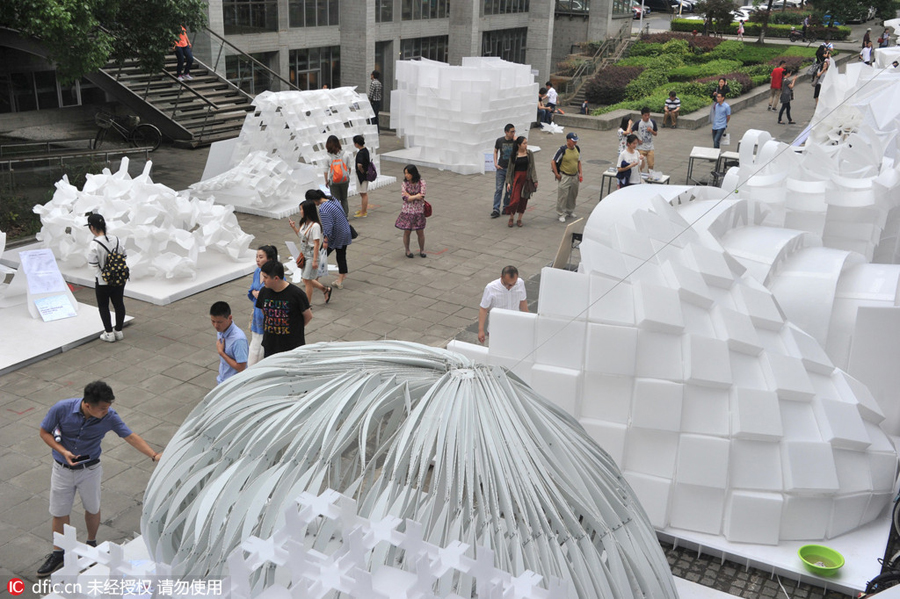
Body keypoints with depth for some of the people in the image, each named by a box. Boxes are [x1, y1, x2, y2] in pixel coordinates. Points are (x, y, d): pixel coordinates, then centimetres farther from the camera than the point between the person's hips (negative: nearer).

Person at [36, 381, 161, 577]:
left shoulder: (109, 417, -22)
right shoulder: (61, 409, -25)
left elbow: (131, 437, -16)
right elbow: (44, 432, -10)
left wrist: (154, 455, -26)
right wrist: (63, 451, -24)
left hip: (90, 469, 0)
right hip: (62, 469, 0)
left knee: (92, 509, 16)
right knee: (59, 512, 12)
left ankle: (92, 543, 42)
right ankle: (58, 554, 31)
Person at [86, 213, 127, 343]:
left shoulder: (94, 245, -20)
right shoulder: (117, 240, -4)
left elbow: (93, 265, -17)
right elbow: (124, 257, 2)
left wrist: (101, 277, -4)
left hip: (103, 282, -5)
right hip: (119, 280, 5)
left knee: (103, 307, 12)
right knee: (119, 304, 15)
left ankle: (109, 333, 15)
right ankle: (119, 331, 26)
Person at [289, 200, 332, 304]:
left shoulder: (315, 226, -21)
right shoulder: (304, 223, 5)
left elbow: (317, 243, -21)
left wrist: (315, 260, -21)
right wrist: (294, 227, 7)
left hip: (312, 255, -9)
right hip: (305, 255, 9)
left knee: (307, 280, -1)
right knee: (305, 279, 15)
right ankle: (325, 290, 32)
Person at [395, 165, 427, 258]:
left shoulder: (421, 182, -6)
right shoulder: (404, 184, -6)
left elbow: (422, 196, -16)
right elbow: (405, 198, -14)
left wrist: (409, 196, -15)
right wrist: (416, 196, -17)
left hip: (419, 210, 0)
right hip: (407, 211, 0)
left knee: (420, 232, 8)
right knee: (407, 232, 6)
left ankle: (422, 250, 26)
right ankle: (407, 250, 23)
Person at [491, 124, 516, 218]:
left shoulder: (515, 141, -3)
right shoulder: (499, 140, -2)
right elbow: (495, 151, 12)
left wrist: (515, 140, -19)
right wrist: (495, 163, 1)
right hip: (501, 168, -1)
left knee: (509, 190, 10)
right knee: (499, 189, -6)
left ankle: (506, 208, 24)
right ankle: (496, 210, -7)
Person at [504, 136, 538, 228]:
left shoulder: (530, 153, 1)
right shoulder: (513, 155, -1)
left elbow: (532, 167, 3)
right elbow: (510, 169, 3)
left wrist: (535, 180, -2)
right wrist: (508, 182, -1)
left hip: (526, 179, 2)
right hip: (517, 178, -2)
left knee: (524, 200, 7)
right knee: (515, 199, -9)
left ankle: (519, 219, 20)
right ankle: (511, 218, 11)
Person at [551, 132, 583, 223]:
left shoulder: (577, 149, 3)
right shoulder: (562, 150, -17)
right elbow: (553, 162, -13)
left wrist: (580, 173, 9)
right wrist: (556, 174, -13)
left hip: (575, 177, 6)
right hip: (564, 177, -6)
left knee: (573, 195, 17)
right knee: (562, 196, -3)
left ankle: (570, 211, 36)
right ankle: (561, 214, 8)